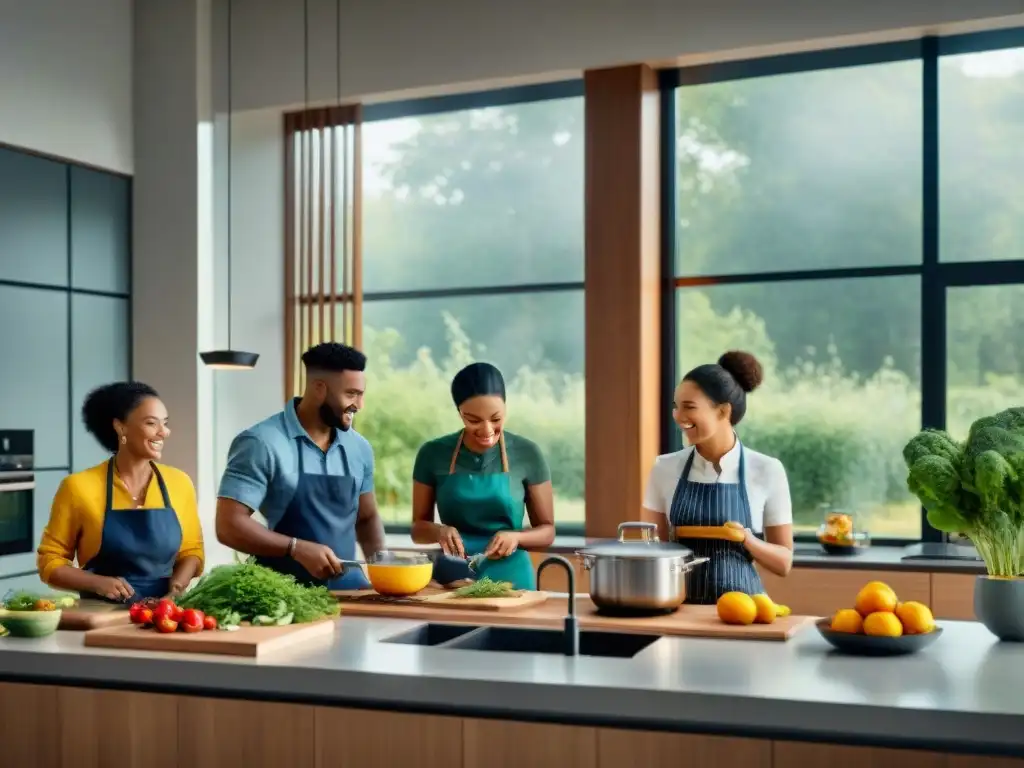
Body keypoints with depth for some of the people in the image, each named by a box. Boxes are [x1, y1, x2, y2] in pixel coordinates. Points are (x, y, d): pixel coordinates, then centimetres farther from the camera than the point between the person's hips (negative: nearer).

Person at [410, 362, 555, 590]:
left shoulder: (527, 454, -3)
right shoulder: (433, 454, 0)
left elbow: (547, 530, 4)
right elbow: (418, 528, 7)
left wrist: (516, 537, -15)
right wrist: (439, 531, -13)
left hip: (510, 579, -1)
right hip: (451, 580, 1)